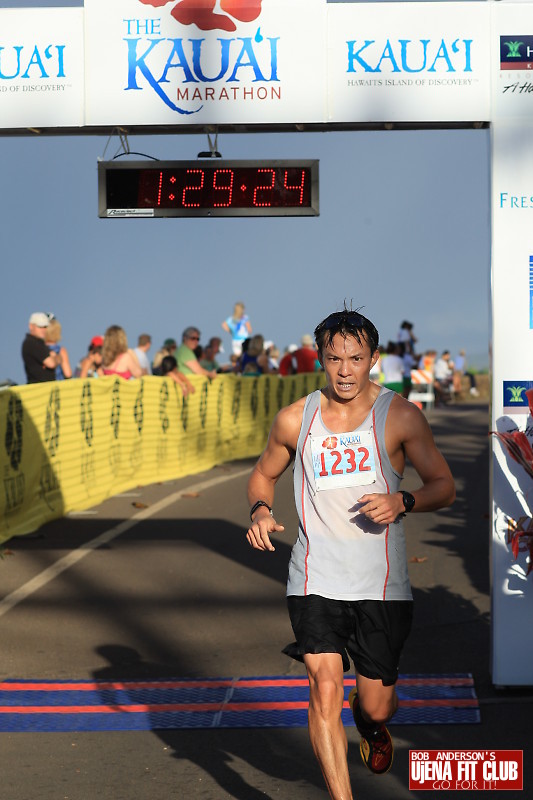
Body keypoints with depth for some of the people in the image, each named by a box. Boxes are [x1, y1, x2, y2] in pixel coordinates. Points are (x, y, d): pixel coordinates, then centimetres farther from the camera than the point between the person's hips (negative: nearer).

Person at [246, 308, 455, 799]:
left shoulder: (400, 416, -2)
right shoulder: (295, 420, 4)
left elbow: (443, 486, 3)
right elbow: (264, 474, 19)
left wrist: (402, 501, -17)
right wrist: (260, 509, -3)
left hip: (381, 585, 0)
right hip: (316, 581, 1)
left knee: (376, 704, 7)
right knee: (325, 689, -14)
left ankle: (373, 724, 45)